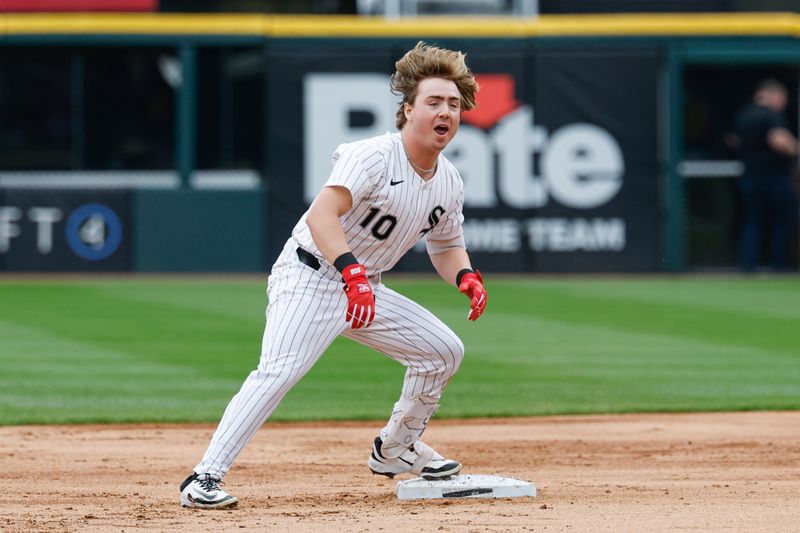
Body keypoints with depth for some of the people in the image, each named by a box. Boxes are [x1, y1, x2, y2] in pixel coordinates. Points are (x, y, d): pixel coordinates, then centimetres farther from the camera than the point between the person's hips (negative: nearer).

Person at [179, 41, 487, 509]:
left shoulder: (450, 183, 4)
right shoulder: (373, 157, -21)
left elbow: (446, 247, 19)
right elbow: (322, 214, -34)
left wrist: (467, 277, -4)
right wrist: (352, 272, -48)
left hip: (365, 290, 8)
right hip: (310, 278, -8)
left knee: (444, 349, 7)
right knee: (280, 371, -26)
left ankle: (395, 450, 25)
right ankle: (204, 479, -28)